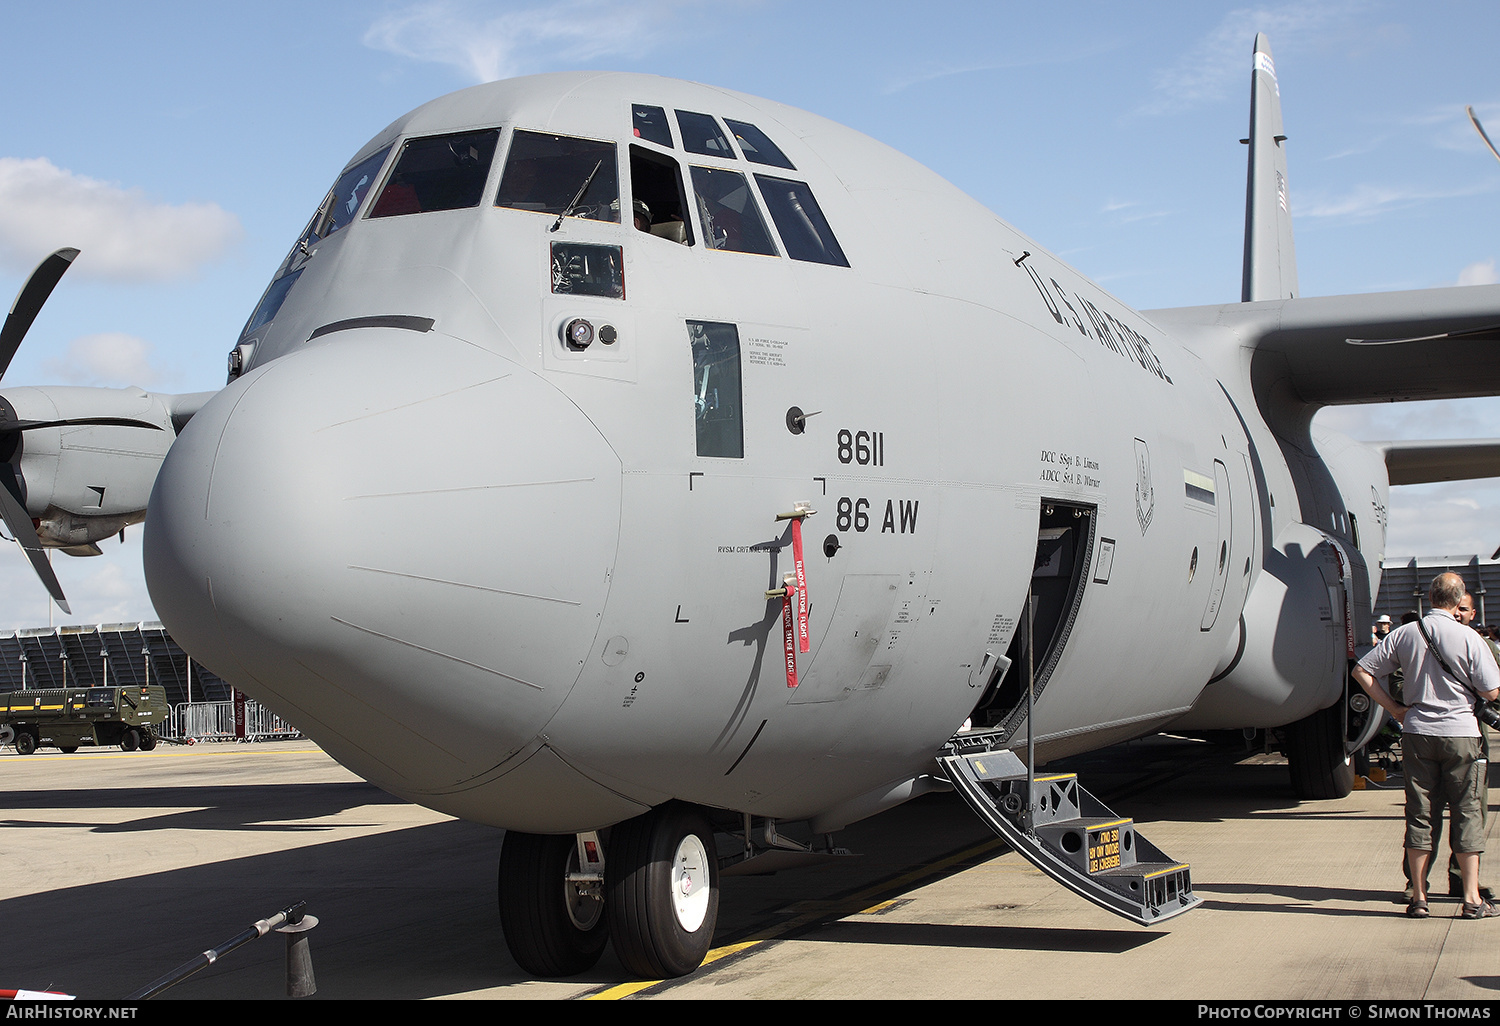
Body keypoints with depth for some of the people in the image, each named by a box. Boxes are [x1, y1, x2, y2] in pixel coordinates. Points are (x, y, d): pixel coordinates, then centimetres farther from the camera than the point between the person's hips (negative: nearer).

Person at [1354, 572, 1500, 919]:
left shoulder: (1405, 634, 1)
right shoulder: (1468, 638, -8)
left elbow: (1361, 671, 2)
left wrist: (1394, 708, 8)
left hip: (1417, 733, 3)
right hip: (1460, 733, -2)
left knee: (1419, 812, 8)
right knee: (1467, 812, 5)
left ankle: (1418, 898, 10)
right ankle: (1472, 899, 7)